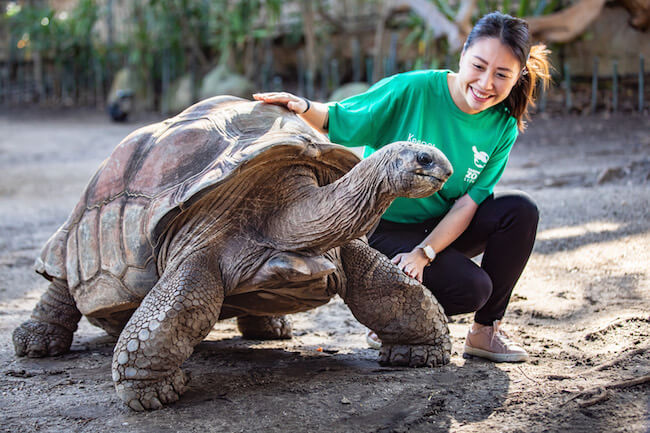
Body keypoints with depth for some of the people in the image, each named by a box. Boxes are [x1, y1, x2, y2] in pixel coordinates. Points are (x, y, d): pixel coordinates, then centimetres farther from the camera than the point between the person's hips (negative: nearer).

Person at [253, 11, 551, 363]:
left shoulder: (503, 128, -6)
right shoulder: (411, 90, -19)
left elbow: (467, 204, -11)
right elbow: (337, 121, -14)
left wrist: (424, 252, -25)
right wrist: (304, 108, -36)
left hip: (440, 229, 5)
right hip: (383, 229, -5)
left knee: (520, 211, -17)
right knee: (469, 286, -26)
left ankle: (486, 330, -2)